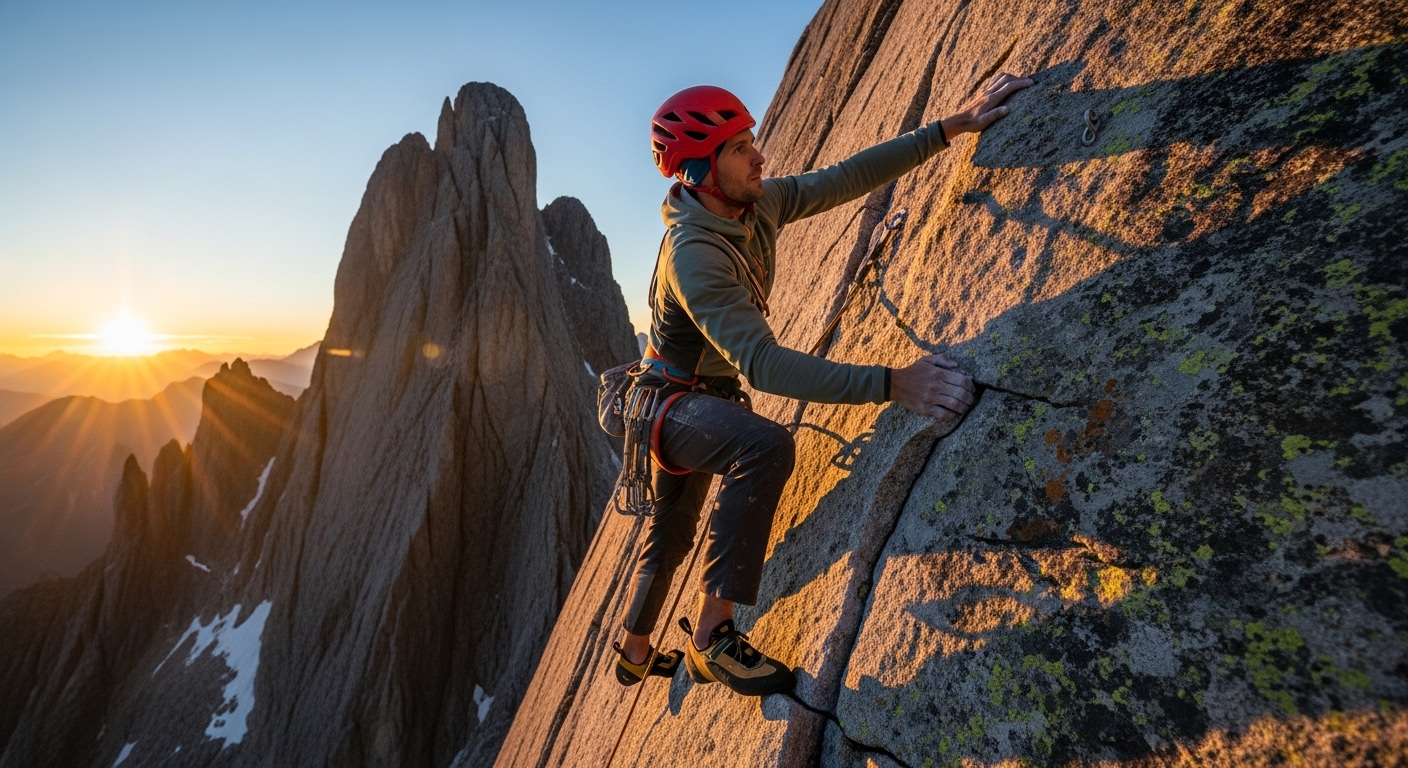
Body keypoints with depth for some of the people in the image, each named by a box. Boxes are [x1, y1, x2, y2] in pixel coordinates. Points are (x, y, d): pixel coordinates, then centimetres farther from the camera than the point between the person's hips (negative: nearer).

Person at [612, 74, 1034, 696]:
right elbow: (760, 363, -43)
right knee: (765, 446, -39)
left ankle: (634, 654, 47)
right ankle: (711, 637, -25)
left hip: (706, 400, 8)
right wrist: (890, 382, -49)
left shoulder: (760, 202, -8)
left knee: (671, 533, 22)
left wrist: (954, 126, -7)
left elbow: (848, 177, -4)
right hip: (676, 403, -8)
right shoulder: (692, 253, -33)